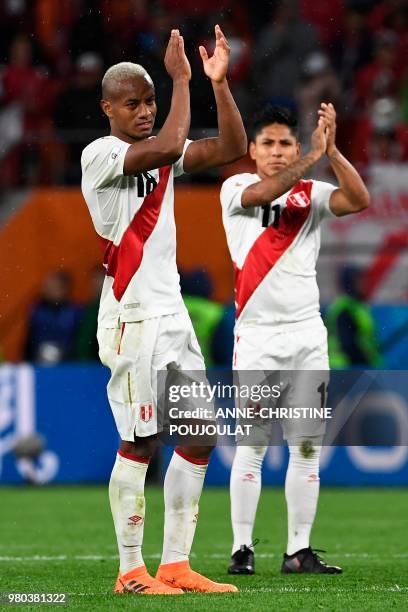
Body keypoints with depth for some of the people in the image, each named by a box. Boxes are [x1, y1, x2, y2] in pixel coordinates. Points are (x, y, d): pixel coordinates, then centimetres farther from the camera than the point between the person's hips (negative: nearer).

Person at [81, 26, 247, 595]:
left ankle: (176, 564, 11)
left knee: (200, 438, 6)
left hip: (172, 313, 8)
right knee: (139, 443, -6)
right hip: (131, 318, -8)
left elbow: (232, 147, 9)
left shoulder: (161, 157, 14)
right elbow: (169, 147, -24)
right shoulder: (101, 155, -9)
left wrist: (219, 82, 0)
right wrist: (182, 79, -17)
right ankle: (131, 571, 1)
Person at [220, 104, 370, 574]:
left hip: (307, 333, 3)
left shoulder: (312, 195, 9)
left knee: (306, 445, 2)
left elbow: (359, 201, -9)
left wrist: (331, 150, -19)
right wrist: (313, 156, -26)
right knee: (252, 443, -7)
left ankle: (298, 550, 7)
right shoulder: (237, 188, 3)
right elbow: (264, 194, -20)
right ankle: (241, 548, -3)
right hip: (256, 335, -3)